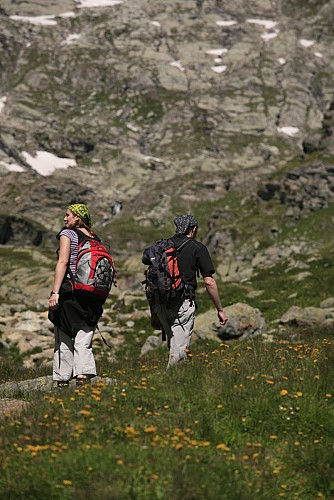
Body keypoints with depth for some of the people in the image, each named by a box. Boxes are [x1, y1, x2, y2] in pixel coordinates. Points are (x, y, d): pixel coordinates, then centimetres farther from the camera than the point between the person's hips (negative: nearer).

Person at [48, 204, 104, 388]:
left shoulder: (67, 234, -2)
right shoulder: (95, 239, 13)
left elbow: (63, 262, -12)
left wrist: (55, 292, -15)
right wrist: (98, 296, 16)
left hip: (69, 289, -4)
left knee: (64, 338, 5)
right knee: (84, 340, 2)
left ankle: (62, 379, 7)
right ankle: (84, 374, -13)